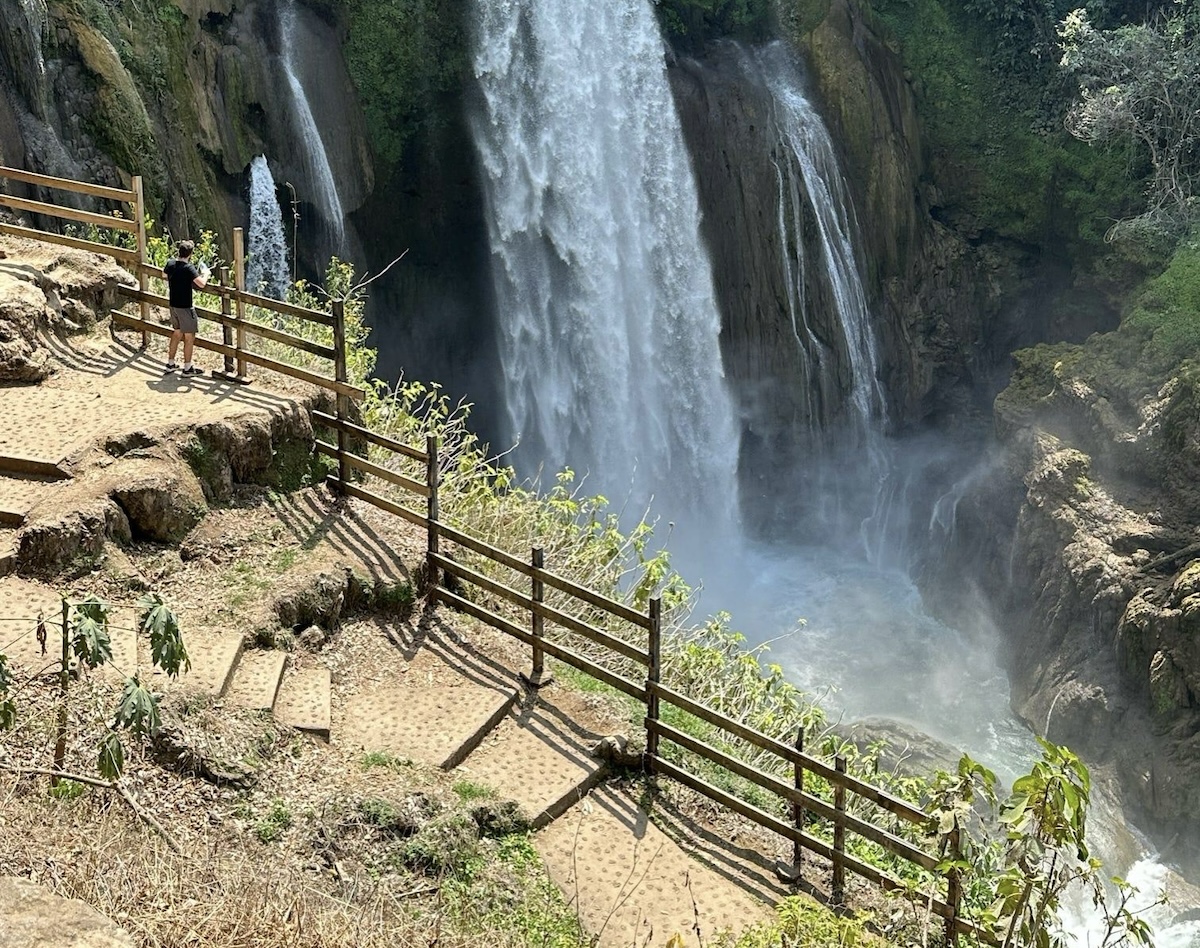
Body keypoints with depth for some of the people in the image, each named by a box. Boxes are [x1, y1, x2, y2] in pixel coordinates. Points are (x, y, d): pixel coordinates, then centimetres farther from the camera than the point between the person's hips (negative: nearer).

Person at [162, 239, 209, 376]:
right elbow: (201, 284, -29)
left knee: (177, 333, 21)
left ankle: (170, 364, 25)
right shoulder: (189, 268, -21)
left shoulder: (170, 264, 0)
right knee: (189, 336, 4)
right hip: (185, 307, -8)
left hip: (173, 305, 8)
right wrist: (205, 273, -10)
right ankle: (187, 368, 9)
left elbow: (164, 274, 21)